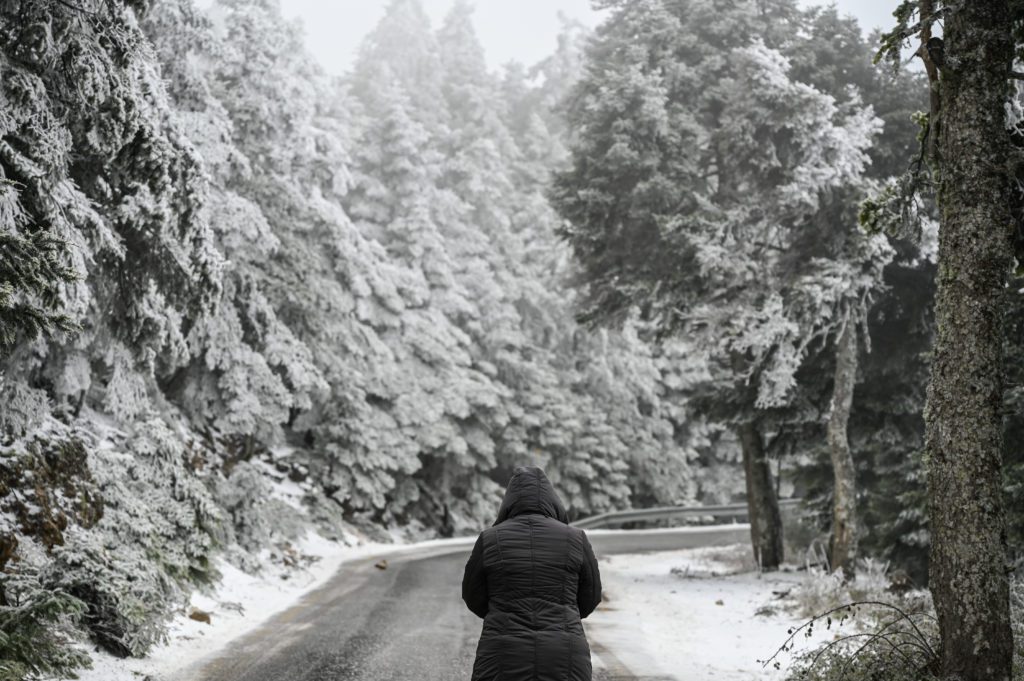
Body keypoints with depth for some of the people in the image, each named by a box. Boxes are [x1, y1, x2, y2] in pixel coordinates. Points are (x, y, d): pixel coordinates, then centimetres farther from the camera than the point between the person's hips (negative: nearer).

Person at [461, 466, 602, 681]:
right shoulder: (576, 540, 0)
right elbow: (588, 597, 11)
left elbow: (475, 597, 10)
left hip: (506, 660, -1)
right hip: (561, 660, 1)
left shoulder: (489, 540, -2)